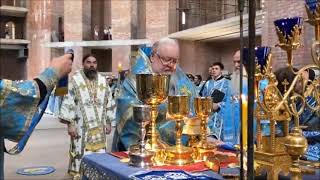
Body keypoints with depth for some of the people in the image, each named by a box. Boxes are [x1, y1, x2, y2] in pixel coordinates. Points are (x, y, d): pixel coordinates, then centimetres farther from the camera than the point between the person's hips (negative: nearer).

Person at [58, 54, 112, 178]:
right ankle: (78, 175, 11)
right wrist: (70, 124, -11)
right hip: (81, 126, -4)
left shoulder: (103, 80, 9)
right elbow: (68, 102, -6)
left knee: (99, 154, 7)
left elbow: (108, 102, 14)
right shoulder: (75, 80, -3)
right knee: (81, 154, -2)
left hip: (99, 126, 4)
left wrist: (108, 122, 11)